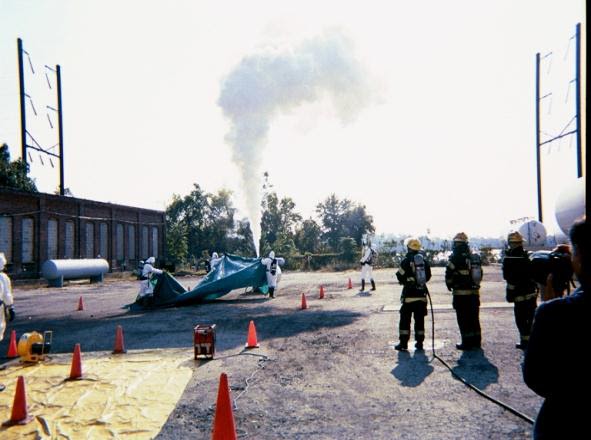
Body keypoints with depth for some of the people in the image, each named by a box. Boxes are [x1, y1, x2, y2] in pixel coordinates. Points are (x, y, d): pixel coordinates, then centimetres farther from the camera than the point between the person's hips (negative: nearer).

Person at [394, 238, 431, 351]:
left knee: (405, 319, 2)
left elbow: (400, 277, -8)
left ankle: (403, 343, 1)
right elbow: (428, 276, 10)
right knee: (420, 319, 11)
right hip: (421, 294, 5)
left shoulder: (406, 260, -11)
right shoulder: (424, 260, 5)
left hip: (409, 294, -5)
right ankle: (419, 342, 14)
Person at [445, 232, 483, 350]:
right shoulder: (474, 257, 10)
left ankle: (467, 342, 1)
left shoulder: (455, 257, -13)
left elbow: (449, 273, -14)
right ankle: (476, 341, 21)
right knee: (474, 317, 14)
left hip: (461, 293, -7)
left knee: (463, 319, 0)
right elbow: (480, 273, 15)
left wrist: (449, 285, 3)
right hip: (474, 291, 7)